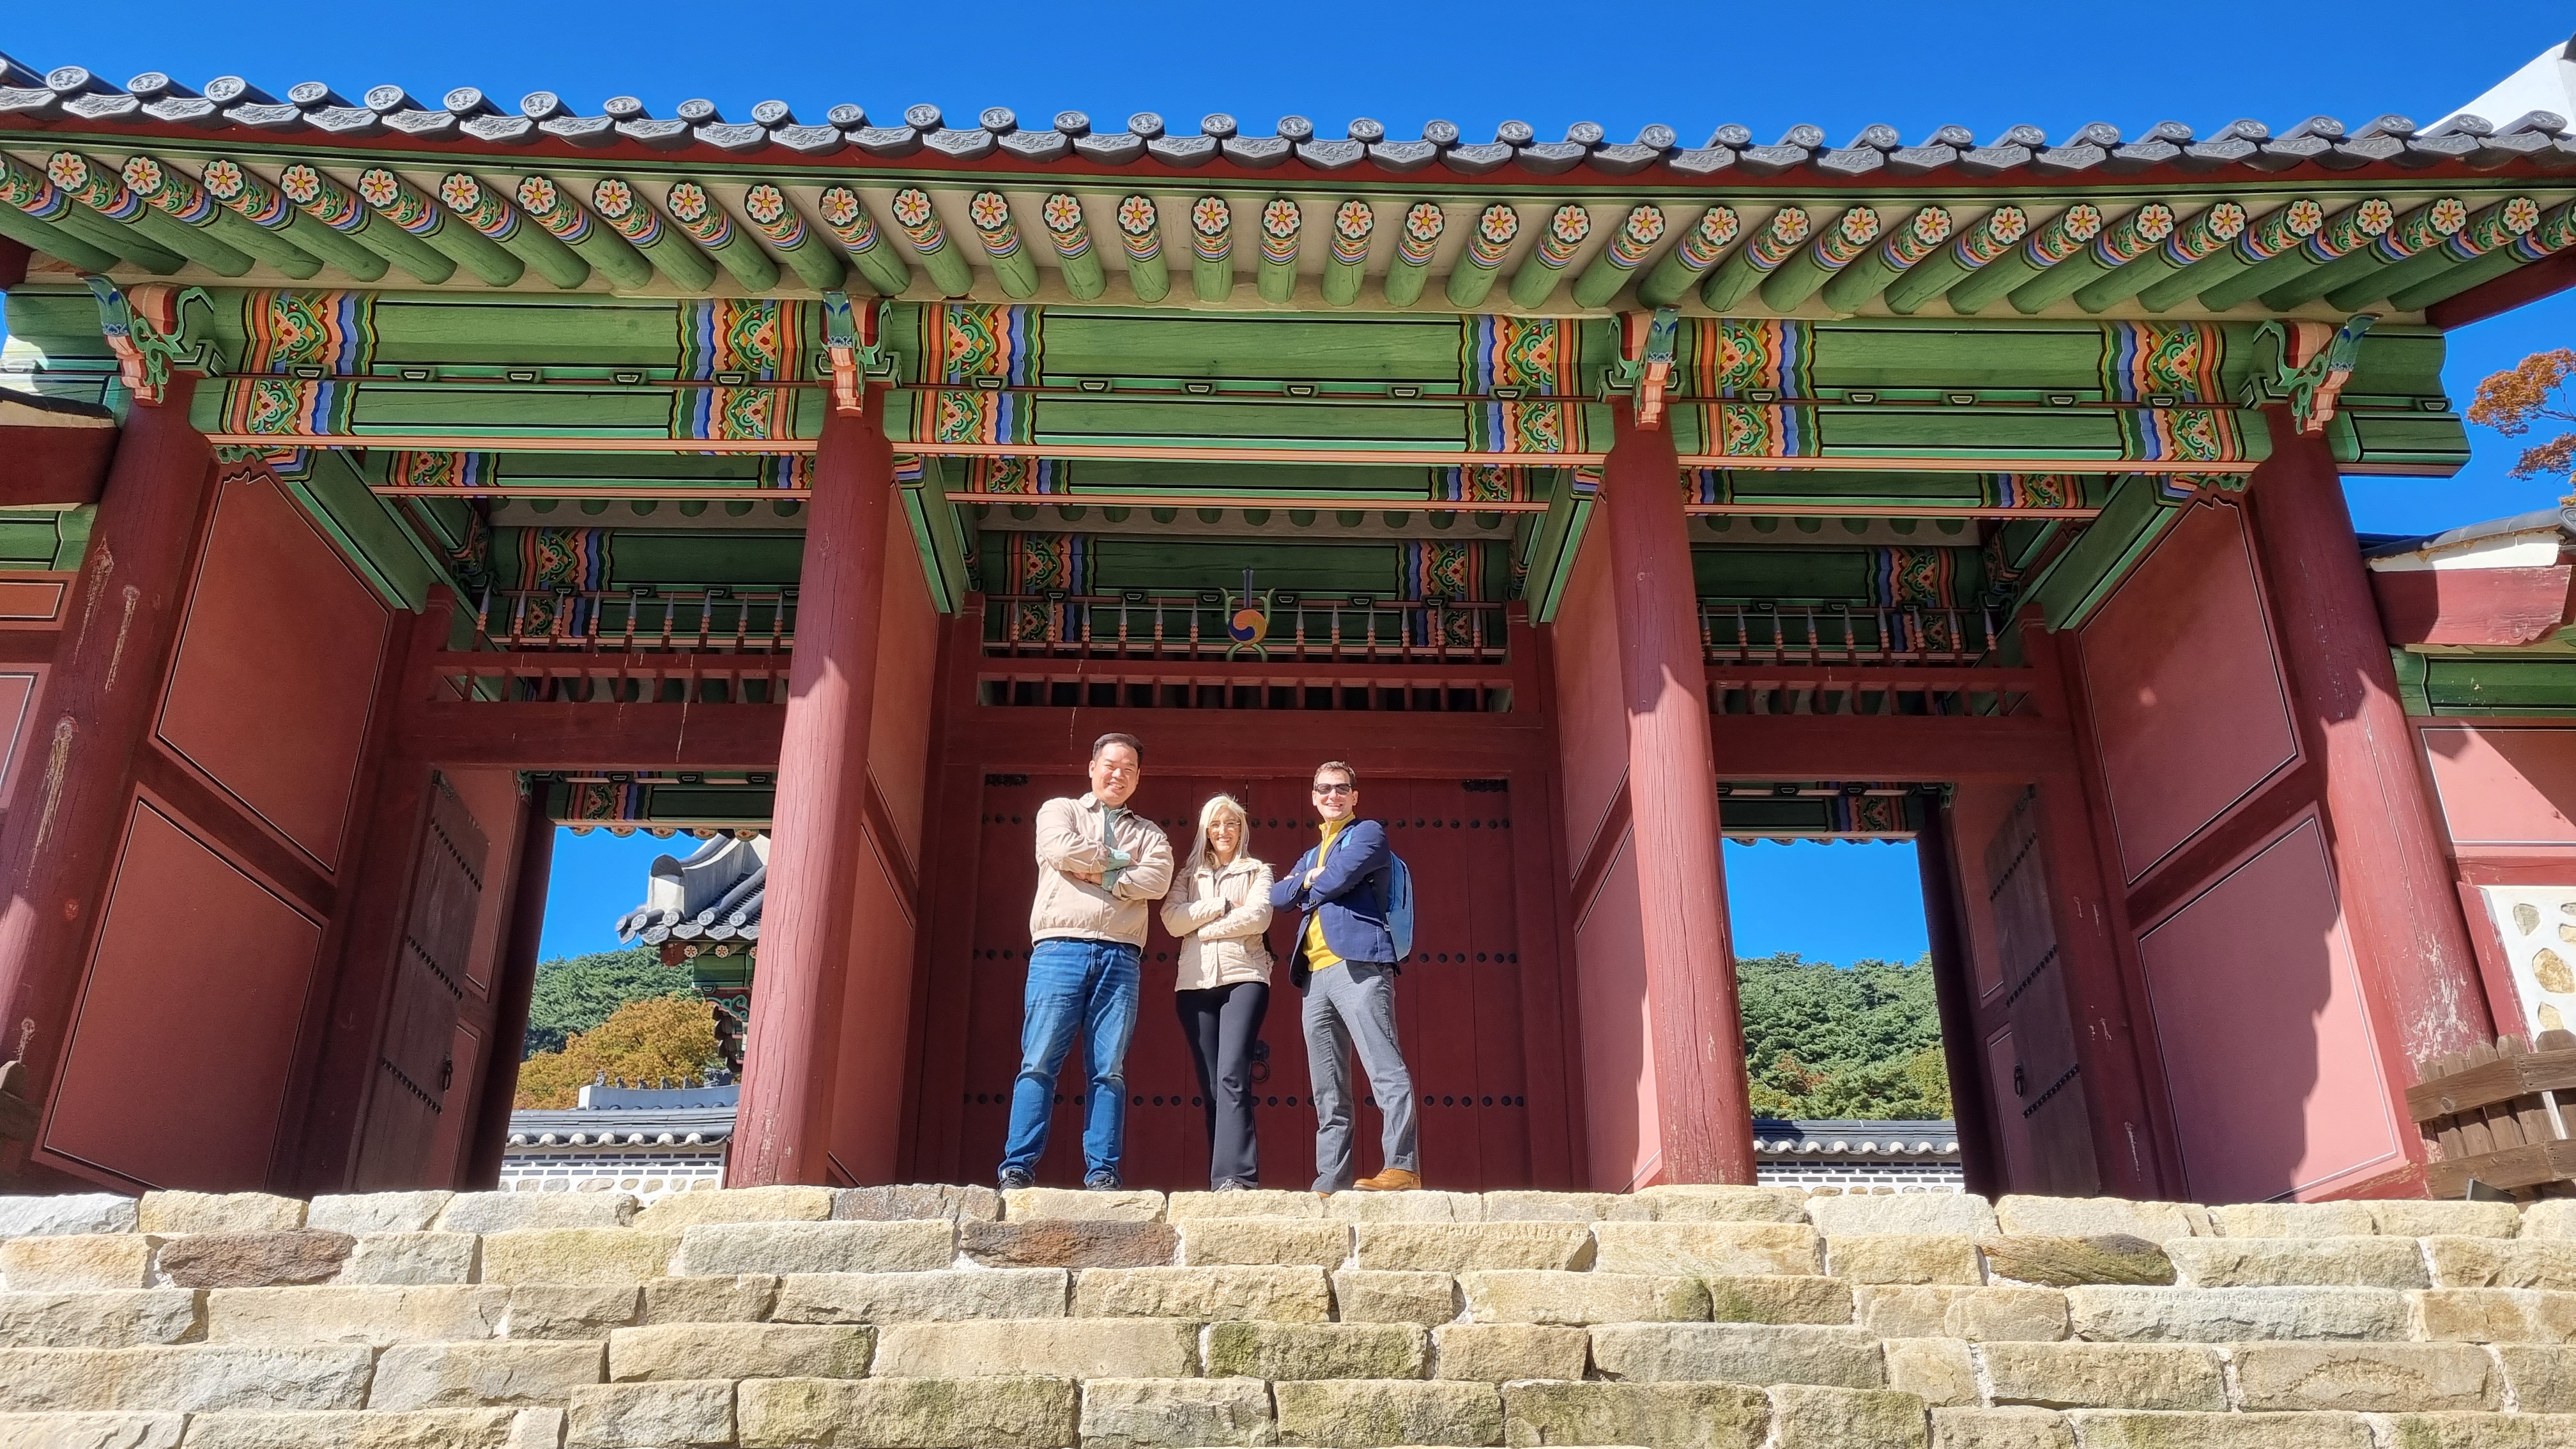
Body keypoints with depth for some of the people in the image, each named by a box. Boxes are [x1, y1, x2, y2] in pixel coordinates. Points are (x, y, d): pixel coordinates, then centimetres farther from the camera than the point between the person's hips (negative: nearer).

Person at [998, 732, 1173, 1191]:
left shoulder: (1148, 833, 22)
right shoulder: (1059, 810, 17)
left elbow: (1157, 881, 0)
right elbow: (1062, 850, -6)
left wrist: (1096, 875, -5)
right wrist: (1117, 859, 4)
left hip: (1120, 958, 2)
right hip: (1060, 948, -2)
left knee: (1110, 1070, -2)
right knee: (1040, 1063, -8)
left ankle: (1102, 1173, 0)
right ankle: (1017, 1169, -7)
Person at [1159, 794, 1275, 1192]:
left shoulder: (1257, 872, 15)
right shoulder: (1188, 875, 21)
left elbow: (1258, 917, -4)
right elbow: (1172, 920, 3)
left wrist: (1203, 928, -3)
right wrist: (1222, 905, -4)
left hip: (1244, 978, -3)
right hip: (1196, 983, 3)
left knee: (1232, 1076, -18)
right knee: (1211, 1085, 0)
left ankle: (1235, 1175, -24)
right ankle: (1226, 1177, 0)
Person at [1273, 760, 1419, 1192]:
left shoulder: (1368, 833, 8)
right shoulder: (1310, 856, 31)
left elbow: (1340, 876, -8)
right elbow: (1277, 896, 17)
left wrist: (1309, 888, 10)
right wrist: (1307, 879, 2)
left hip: (1358, 964, -8)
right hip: (1315, 974, 8)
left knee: (1385, 1069, -16)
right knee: (1327, 1091, 5)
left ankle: (1403, 1167, -22)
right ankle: (1332, 1180, 5)